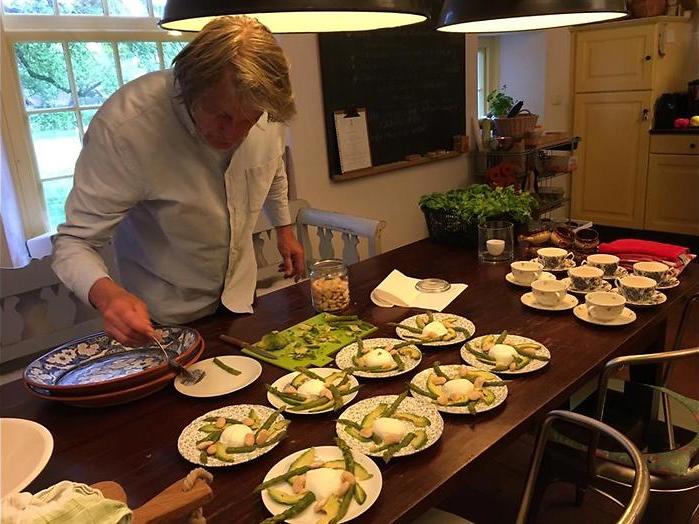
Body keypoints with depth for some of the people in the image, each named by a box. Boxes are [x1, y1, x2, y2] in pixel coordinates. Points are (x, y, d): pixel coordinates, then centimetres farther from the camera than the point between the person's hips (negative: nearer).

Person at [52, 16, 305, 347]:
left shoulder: (266, 113, -18)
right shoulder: (123, 126, -33)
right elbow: (74, 242, -28)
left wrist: (284, 227, 13)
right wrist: (106, 294, -47)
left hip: (241, 298, 5)